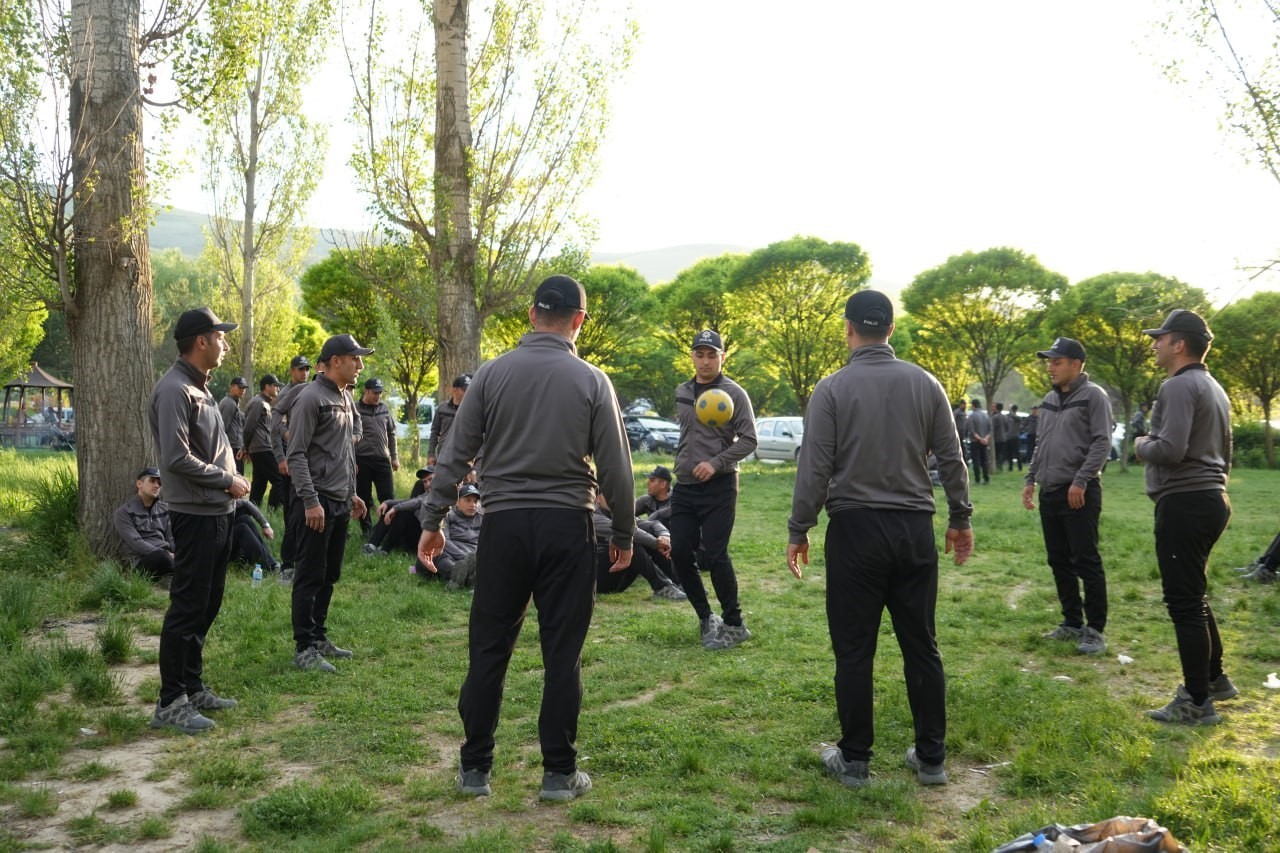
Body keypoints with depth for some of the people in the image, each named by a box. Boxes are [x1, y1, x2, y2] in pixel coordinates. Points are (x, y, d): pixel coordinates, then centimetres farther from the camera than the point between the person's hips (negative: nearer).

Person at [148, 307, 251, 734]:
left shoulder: (200, 387, 15)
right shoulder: (175, 390, -16)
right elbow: (177, 458, -23)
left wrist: (233, 479, 3)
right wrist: (228, 480, -13)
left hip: (217, 512, 10)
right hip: (195, 514, -10)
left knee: (207, 604, 15)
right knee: (187, 606, -4)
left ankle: (192, 687, 26)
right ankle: (170, 703, 4)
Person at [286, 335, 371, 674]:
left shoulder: (346, 398, 15)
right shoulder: (310, 398, -12)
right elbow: (296, 455, -16)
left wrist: (352, 493, 20)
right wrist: (310, 501, -20)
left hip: (340, 502, 8)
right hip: (316, 502, -8)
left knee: (329, 576, 14)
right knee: (310, 576, -3)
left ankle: (319, 637, 24)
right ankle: (304, 648, 4)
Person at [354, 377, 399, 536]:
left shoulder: (384, 408, 9)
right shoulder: (356, 409, -5)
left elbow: (391, 433, 15)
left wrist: (394, 457, 12)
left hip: (382, 459, 3)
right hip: (362, 460, -3)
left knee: (388, 497, 2)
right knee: (364, 499, 5)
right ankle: (367, 531, 15)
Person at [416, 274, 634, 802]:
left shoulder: (493, 373, 1)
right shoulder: (591, 381, -2)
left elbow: (454, 455, 1)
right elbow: (615, 467, -1)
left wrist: (432, 521, 8)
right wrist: (624, 533, 10)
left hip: (504, 524, 1)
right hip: (567, 526, -1)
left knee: (488, 649, 9)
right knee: (562, 653, 6)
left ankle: (474, 768, 17)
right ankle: (559, 773, 13)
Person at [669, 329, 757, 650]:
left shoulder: (734, 393, -7)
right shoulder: (681, 393, 11)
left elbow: (748, 440, -10)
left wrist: (716, 463, -19)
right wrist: (682, 464, 10)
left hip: (719, 487, -6)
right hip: (684, 487, 6)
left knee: (714, 556, -8)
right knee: (680, 554, 3)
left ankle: (734, 624, 8)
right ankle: (706, 617, 21)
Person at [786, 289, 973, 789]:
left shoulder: (833, 389, -7)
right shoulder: (924, 384, 3)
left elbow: (815, 469, -8)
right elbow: (951, 459, 6)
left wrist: (798, 532, 0)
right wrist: (960, 519, 18)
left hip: (855, 529, -3)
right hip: (914, 528, 3)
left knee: (854, 651, 4)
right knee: (921, 646, 11)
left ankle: (854, 761, 13)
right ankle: (931, 758, 19)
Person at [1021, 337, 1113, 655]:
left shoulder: (1092, 396, -6)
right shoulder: (1049, 400, 16)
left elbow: (1102, 443, -13)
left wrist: (1081, 481, -19)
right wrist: (1030, 479, 14)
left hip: (1079, 493, -8)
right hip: (1049, 492, 8)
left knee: (1086, 562, -4)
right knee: (1059, 561, 12)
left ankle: (1095, 629, 3)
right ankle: (1072, 623, 22)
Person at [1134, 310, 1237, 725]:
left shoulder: (1179, 386, -14)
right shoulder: (1213, 387, 18)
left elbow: (1170, 449, -25)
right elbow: (1224, 453, 24)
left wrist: (1141, 446, -5)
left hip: (1184, 503, -10)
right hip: (1211, 498, 10)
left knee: (1183, 601, -5)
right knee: (1195, 596, 22)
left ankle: (1197, 703, -1)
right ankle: (1215, 678, 32)